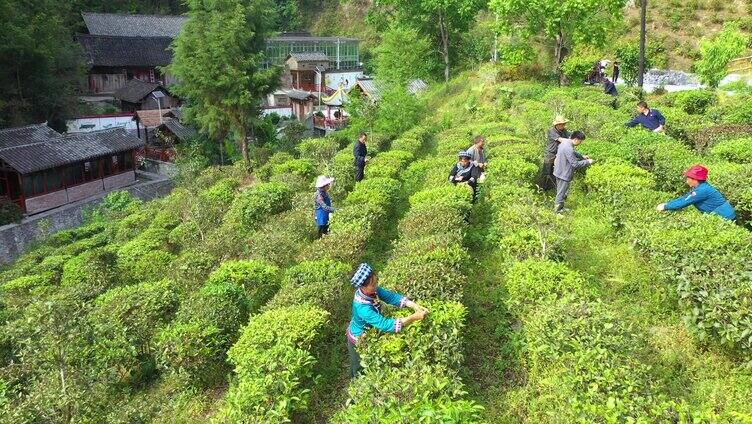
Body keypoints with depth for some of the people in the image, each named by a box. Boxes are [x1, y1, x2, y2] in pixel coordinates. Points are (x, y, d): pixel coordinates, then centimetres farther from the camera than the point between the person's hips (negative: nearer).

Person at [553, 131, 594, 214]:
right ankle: (558, 210, 17)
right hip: (564, 174, -10)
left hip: (559, 172, 10)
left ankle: (560, 207, 37)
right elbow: (575, 164, -26)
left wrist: (582, 156, 16)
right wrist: (587, 162, -15)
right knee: (562, 193, 5)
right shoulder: (568, 149, -30)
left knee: (560, 192, 23)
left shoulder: (565, 141, 1)